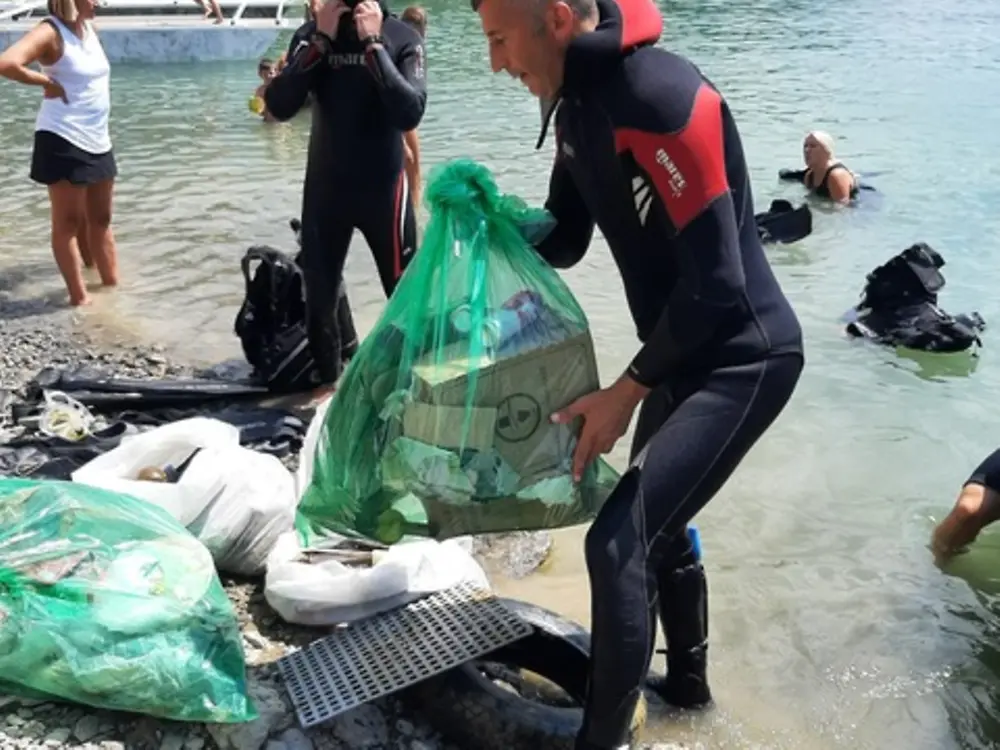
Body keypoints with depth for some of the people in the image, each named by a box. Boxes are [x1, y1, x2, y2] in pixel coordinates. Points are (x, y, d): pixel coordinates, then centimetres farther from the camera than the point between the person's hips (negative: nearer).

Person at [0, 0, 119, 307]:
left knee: (100, 219, 16)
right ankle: (80, 296, 6)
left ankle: (111, 282, 27)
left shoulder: (89, 27, 10)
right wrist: (48, 83, -17)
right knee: (68, 223, 1)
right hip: (63, 142, -8)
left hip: (98, 141, 8)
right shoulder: (51, 32, -13)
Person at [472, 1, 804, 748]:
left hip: (744, 358, -10)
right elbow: (564, 239, 13)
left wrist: (626, 390, -18)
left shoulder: (666, 97, -26)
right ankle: (687, 681, 45)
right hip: (683, 352, 10)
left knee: (620, 541, -15)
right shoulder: (577, 105, 4)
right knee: (657, 525, 22)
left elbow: (715, 280, -26)